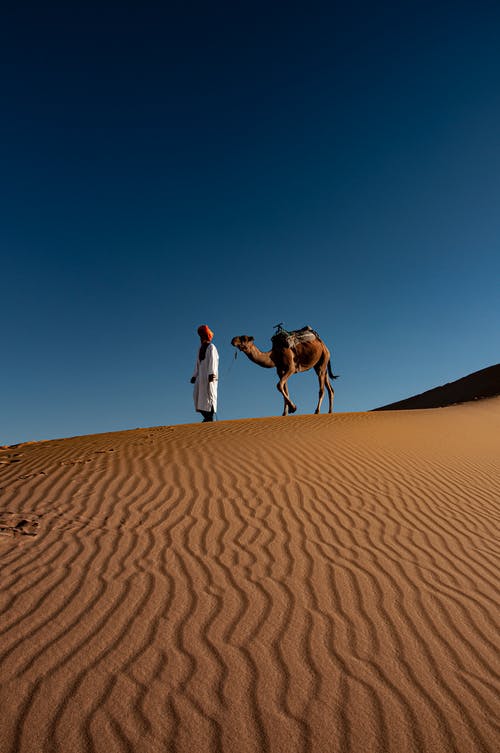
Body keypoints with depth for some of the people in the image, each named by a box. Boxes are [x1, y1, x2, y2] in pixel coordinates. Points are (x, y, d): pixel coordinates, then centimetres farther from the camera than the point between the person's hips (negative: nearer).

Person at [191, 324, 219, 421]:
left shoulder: (211, 347, -4)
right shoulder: (201, 349, 21)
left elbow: (212, 361, -15)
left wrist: (212, 373, -26)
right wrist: (195, 375, 18)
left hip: (210, 374, -8)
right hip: (201, 374, 8)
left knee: (209, 394, -7)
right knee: (197, 394, 0)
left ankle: (210, 417, -4)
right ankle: (206, 416, 3)